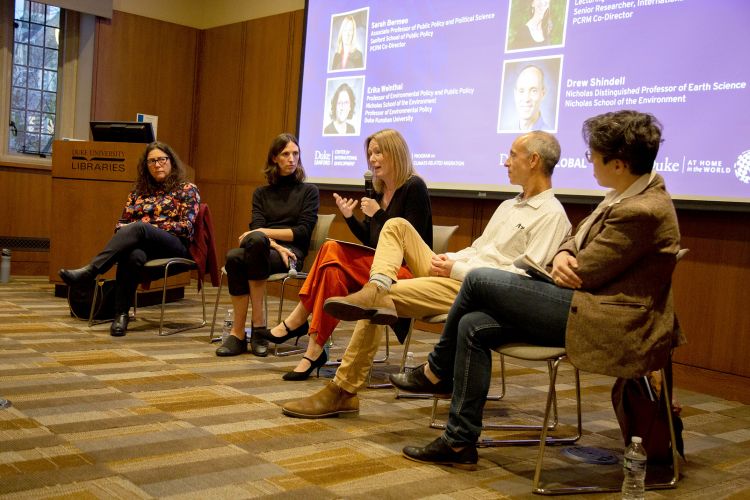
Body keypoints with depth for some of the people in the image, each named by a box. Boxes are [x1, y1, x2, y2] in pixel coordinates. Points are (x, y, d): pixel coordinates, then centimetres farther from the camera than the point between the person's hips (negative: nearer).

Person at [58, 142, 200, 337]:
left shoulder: (187, 189, 10)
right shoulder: (139, 190, 22)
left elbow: (187, 226, -2)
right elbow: (122, 223, 21)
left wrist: (151, 227, -8)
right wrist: (126, 234, -3)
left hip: (175, 247, -3)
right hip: (142, 245, 3)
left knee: (139, 228, -36)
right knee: (133, 256, -38)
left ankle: (89, 271, -43)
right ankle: (121, 314, -38)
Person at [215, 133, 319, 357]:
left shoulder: (308, 191, 14)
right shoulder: (261, 193, 21)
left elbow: (303, 232, 1)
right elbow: (256, 227, 5)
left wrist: (265, 232, -8)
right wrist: (277, 246, -15)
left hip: (292, 253, -3)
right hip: (261, 252, 3)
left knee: (256, 240, -37)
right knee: (234, 257, -34)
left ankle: (258, 322, -34)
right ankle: (238, 333, -32)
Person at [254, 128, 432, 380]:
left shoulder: (413, 187, -10)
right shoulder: (379, 189, 13)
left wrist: (378, 215, -18)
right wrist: (350, 217, 0)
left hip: (409, 271, -8)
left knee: (333, 256, -24)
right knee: (332, 249, -17)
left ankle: (298, 321, -12)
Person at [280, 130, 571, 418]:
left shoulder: (551, 215, -7)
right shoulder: (509, 206, 24)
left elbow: (525, 276, -18)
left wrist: (458, 270, -16)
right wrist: (449, 259, 4)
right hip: (454, 275, 9)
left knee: (376, 304, -22)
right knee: (397, 226, -6)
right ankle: (378, 289, -31)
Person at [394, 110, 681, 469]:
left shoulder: (641, 211, -23)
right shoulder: (628, 193, 9)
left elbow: (581, 274, -19)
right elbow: (580, 238, 16)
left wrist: (565, 268, 4)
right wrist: (563, 255, -6)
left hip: (609, 326, -10)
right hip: (593, 305, 10)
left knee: (479, 280, -10)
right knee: (474, 326, -1)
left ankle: (437, 371, 13)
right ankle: (460, 442, 6)